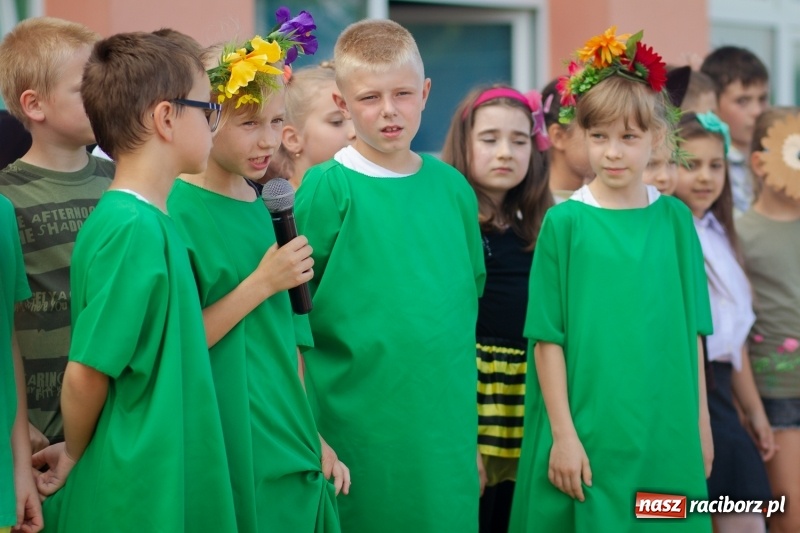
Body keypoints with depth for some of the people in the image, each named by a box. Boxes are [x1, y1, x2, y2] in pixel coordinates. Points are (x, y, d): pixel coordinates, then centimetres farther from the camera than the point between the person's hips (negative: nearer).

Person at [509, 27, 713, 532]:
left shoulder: (675, 219, 4)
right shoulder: (565, 222, -5)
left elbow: (690, 330, 8)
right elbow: (549, 337, -6)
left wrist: (701, 422, 8)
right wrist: (563, 433, -9)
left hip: (666, 431, 3)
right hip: (587, 433, -3)